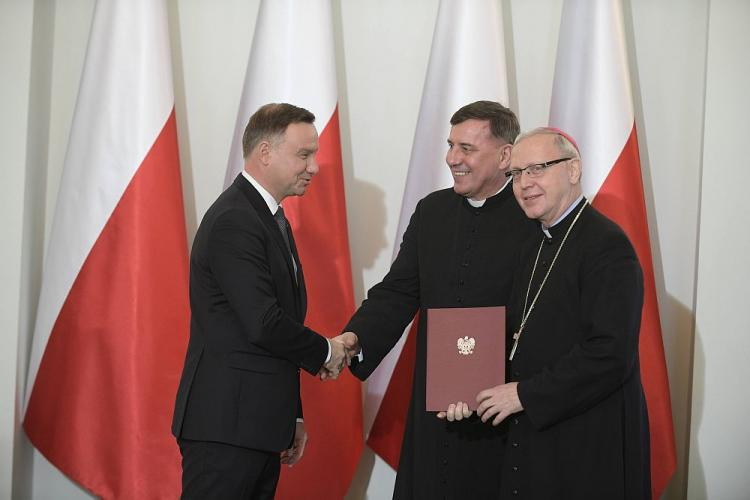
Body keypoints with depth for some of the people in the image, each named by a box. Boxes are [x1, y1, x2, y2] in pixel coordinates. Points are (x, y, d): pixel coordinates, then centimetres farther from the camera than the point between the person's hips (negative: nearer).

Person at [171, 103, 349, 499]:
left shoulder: (271, 217, 18)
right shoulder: (233, 221, -15)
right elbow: (263, 324, -22)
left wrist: (291, 416, 22)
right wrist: (326, 353, -5)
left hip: (259, 426, 10)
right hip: (226, 425, -10)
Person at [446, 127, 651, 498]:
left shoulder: (606, 244, -14)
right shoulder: (535, 248, 14)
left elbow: (610, 354, -22)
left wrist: (525, 395, -16)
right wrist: (474, 392, 0)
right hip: (533, 440, 8)